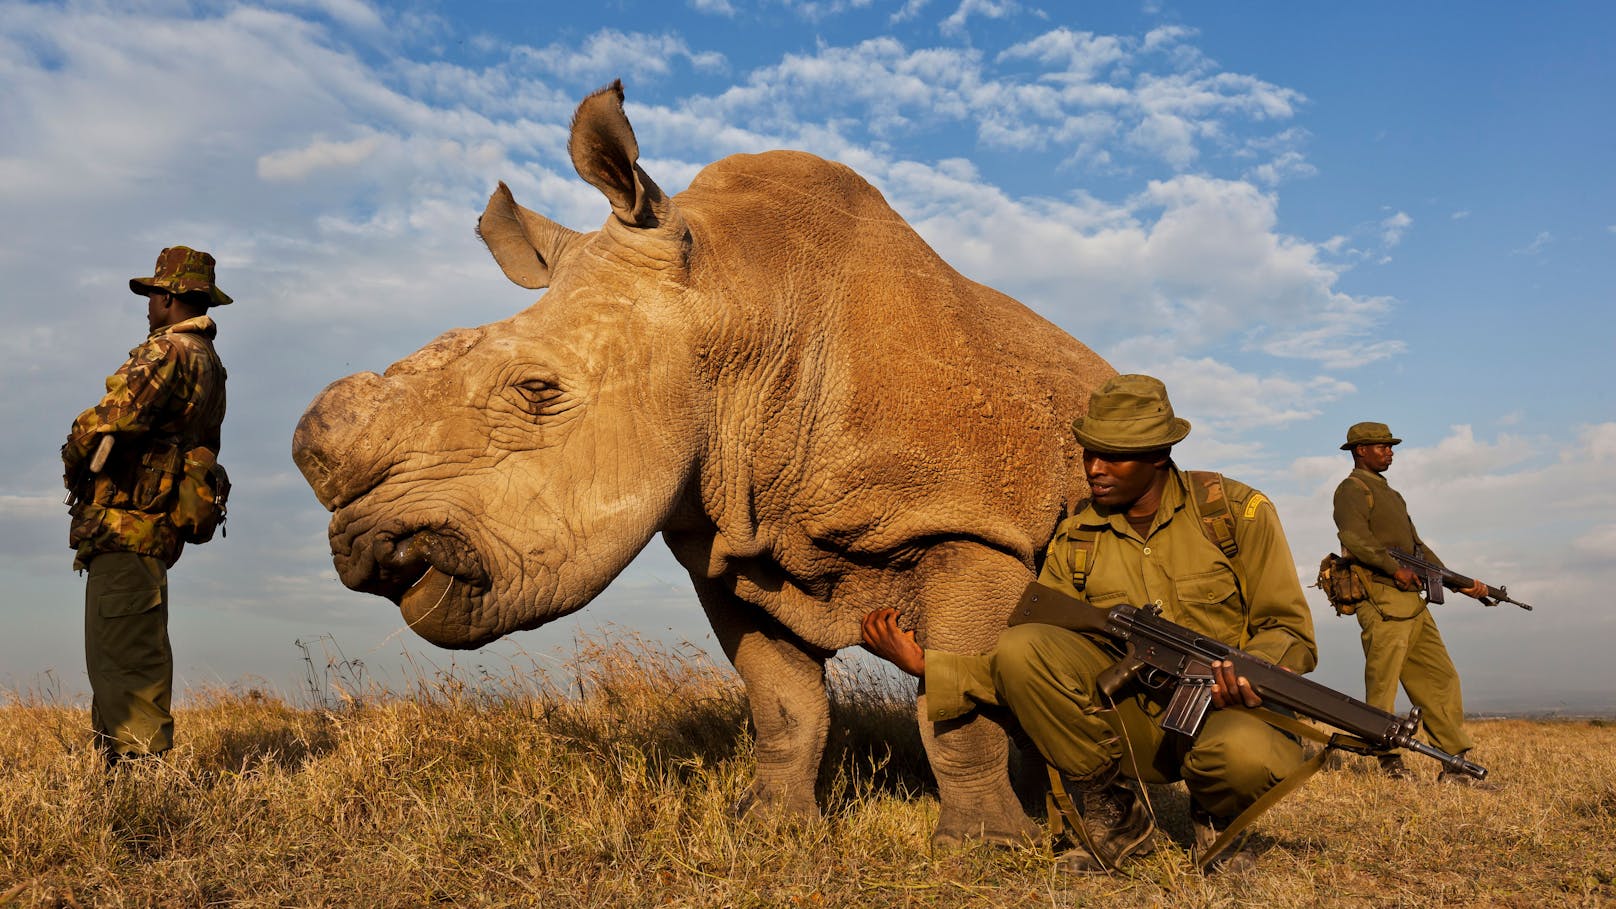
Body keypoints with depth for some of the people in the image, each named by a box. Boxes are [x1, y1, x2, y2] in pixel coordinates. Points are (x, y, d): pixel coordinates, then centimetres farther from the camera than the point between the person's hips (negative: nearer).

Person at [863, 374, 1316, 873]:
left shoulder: (1236, 510, -3)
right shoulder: (1075, 541, 3)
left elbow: (1290, 631, -2)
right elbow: (1029, 666, 2)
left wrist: (1248, 672, -25)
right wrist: (926, 667, -12)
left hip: (1224, 709, -2)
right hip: (1129, 722, 2)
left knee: (1247, 754, -39)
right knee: (1020, 645, -23)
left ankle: (1215, 819, 3)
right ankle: (1114, 817, -4)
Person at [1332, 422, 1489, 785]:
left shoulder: (1390, 494, 28)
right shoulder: (1352, 490, -1)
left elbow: (1417, 547, 28)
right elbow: (1355, 538, -19)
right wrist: (1396, 568, -25)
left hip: (1411, 601, 9)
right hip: (1381, 601, -9)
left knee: (1440, 678, 6)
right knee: (1383, 680, -5)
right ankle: (1389, 760, 1)